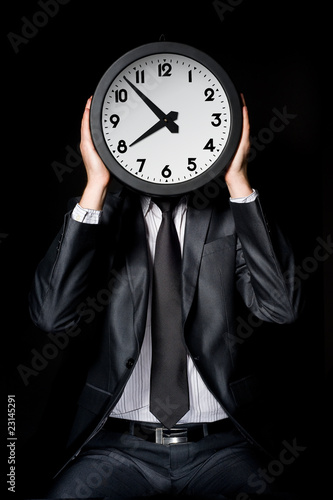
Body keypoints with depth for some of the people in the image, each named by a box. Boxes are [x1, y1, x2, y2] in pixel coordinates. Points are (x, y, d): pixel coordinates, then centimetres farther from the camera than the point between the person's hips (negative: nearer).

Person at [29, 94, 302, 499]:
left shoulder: (230, 214, 1)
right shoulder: (103, 213, 1)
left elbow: (281, 307, -14)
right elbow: (53, 315, -14)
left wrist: (238, 179, -17)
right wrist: (96, 184, -18)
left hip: (222, 444, 1)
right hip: (120, 445, 0)